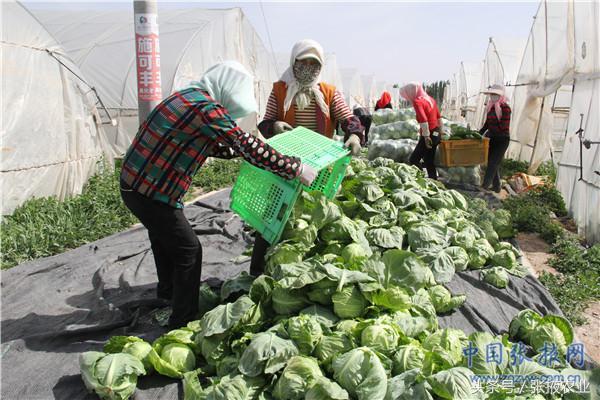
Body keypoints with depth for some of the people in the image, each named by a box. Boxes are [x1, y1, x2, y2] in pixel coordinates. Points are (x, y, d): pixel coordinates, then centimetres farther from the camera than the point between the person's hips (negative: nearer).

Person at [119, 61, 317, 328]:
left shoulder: (188, 97, 9)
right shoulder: (206, 108, -23)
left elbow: (211, 145, 19)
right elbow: (247, 146, -25)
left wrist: (248, 151, 15)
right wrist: (296, 169, -19)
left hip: (135, 182, 10)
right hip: (150, 192, -10)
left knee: (165, 236, 29)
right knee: (188, 249, 2)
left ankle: (168, 289, 54)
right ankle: (184, 321, 14)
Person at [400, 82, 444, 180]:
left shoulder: (417, 102, -14)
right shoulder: (430, 99, 11)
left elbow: (423, 120, -24)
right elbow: (439, 117, 15)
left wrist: (426, 137, -21)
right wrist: (440, 132, 20)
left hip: (428, 136, -9)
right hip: (436, 134, 9)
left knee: (413, 160, -2)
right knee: (429, 162, 14)